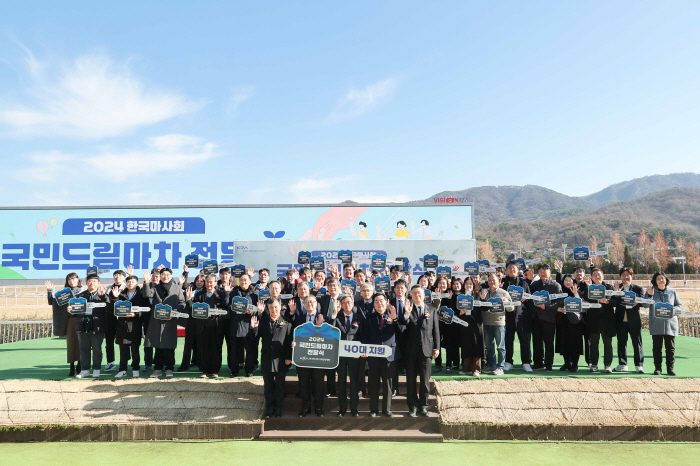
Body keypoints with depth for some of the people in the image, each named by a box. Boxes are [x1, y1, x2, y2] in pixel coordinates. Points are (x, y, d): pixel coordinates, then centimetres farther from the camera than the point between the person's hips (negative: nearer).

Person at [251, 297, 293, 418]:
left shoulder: (286, 323, -3)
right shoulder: (263, 321, 4)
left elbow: (289, 341, -5)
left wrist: (288, 357, -9)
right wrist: (254, 327, -17)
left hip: (281, 360, -2)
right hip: (266, 358, 2)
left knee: (280, 386, 9)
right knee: (268, 385, 12)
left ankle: (278, 409, 22)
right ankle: (269, 408, 25)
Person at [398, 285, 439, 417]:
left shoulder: (432, 310, 7)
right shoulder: (407, 309, 3)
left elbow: (436, 330, 7)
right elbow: (402, 324, -11)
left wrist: (436, 348, 2)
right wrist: (406, 313, -29)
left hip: (426, 349, 1)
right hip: (411, 350, 0)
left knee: (425, 380, 5)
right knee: (411, 380, 6)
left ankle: (423, 406, 19)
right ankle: (413, 406, 18)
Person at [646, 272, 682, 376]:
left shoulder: (672, 292, 10)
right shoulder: (651, 291, 5)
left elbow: (680, 306, 12)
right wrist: (649, 295, -21)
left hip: (670, 323, 1)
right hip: (656, 324, -1)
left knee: (670, 347, 3)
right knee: (657, 346, 2)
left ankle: (670, 367, 12)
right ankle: (657, 368, 7)